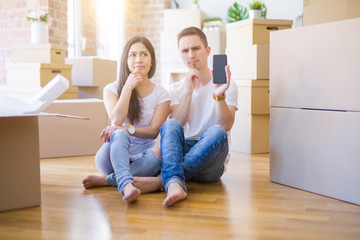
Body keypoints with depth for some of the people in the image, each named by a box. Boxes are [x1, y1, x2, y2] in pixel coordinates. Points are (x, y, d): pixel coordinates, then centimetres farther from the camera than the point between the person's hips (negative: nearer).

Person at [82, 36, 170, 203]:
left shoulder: (161, 94, 5)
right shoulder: (112, 89, 6)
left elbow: (154, 131, -7)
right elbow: (117, 120, -12)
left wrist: (128, 129, -24)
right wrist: (128, 87, -14)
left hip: (141, 158, 1)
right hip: (113, 156, -1)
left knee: (158, 152, -32)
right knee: (120, 134, -33)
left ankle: (106, 180, -29)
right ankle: (126, 184, -55)